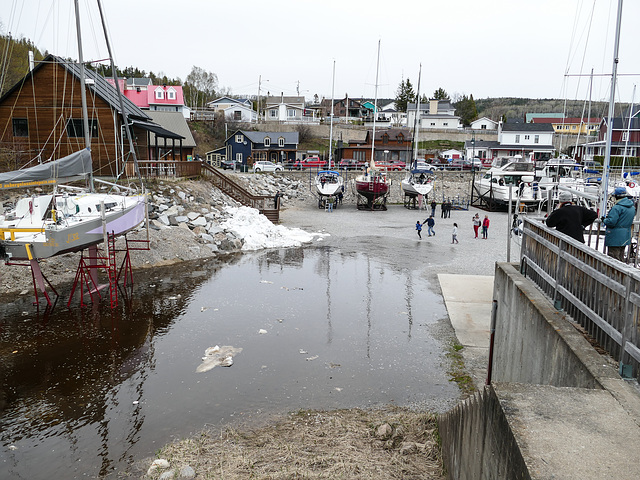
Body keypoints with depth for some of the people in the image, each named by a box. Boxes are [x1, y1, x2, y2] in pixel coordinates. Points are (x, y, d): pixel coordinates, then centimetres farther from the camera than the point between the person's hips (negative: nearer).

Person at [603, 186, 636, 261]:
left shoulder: (617, 208, -21)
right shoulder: (632, 207, 8)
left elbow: (611, 222, -26)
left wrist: (604, 220, -5)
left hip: (615, 238, -9)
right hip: (625, 238, 9)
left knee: (613, 258, -2)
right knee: (620, 257, 20)